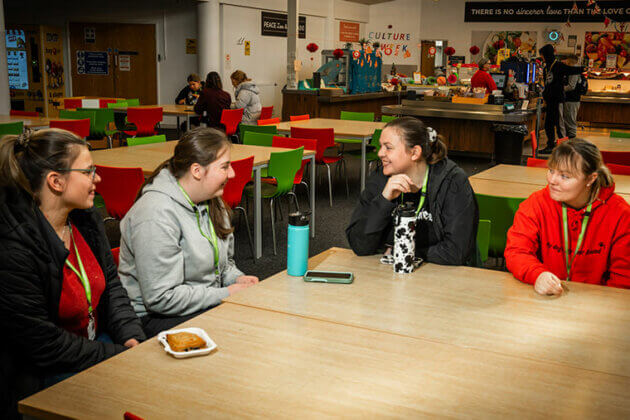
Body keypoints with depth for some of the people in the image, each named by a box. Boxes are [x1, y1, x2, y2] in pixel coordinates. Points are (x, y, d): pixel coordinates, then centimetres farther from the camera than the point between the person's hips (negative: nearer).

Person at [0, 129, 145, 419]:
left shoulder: (85, 218, 0)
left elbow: (111, 283, 9)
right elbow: (43, 344, -21)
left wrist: (131, 338, -6)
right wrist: (121, 356, -19)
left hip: (97, 341, 7)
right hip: (40, 377, -7)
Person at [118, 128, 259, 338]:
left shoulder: (211, 202, 7)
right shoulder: (157, 215, -23)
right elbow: (161, 298, -24)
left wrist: (236, 279, -2)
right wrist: (225, 294, -19)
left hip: (207, 302, 9)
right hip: (154, 318, -8)